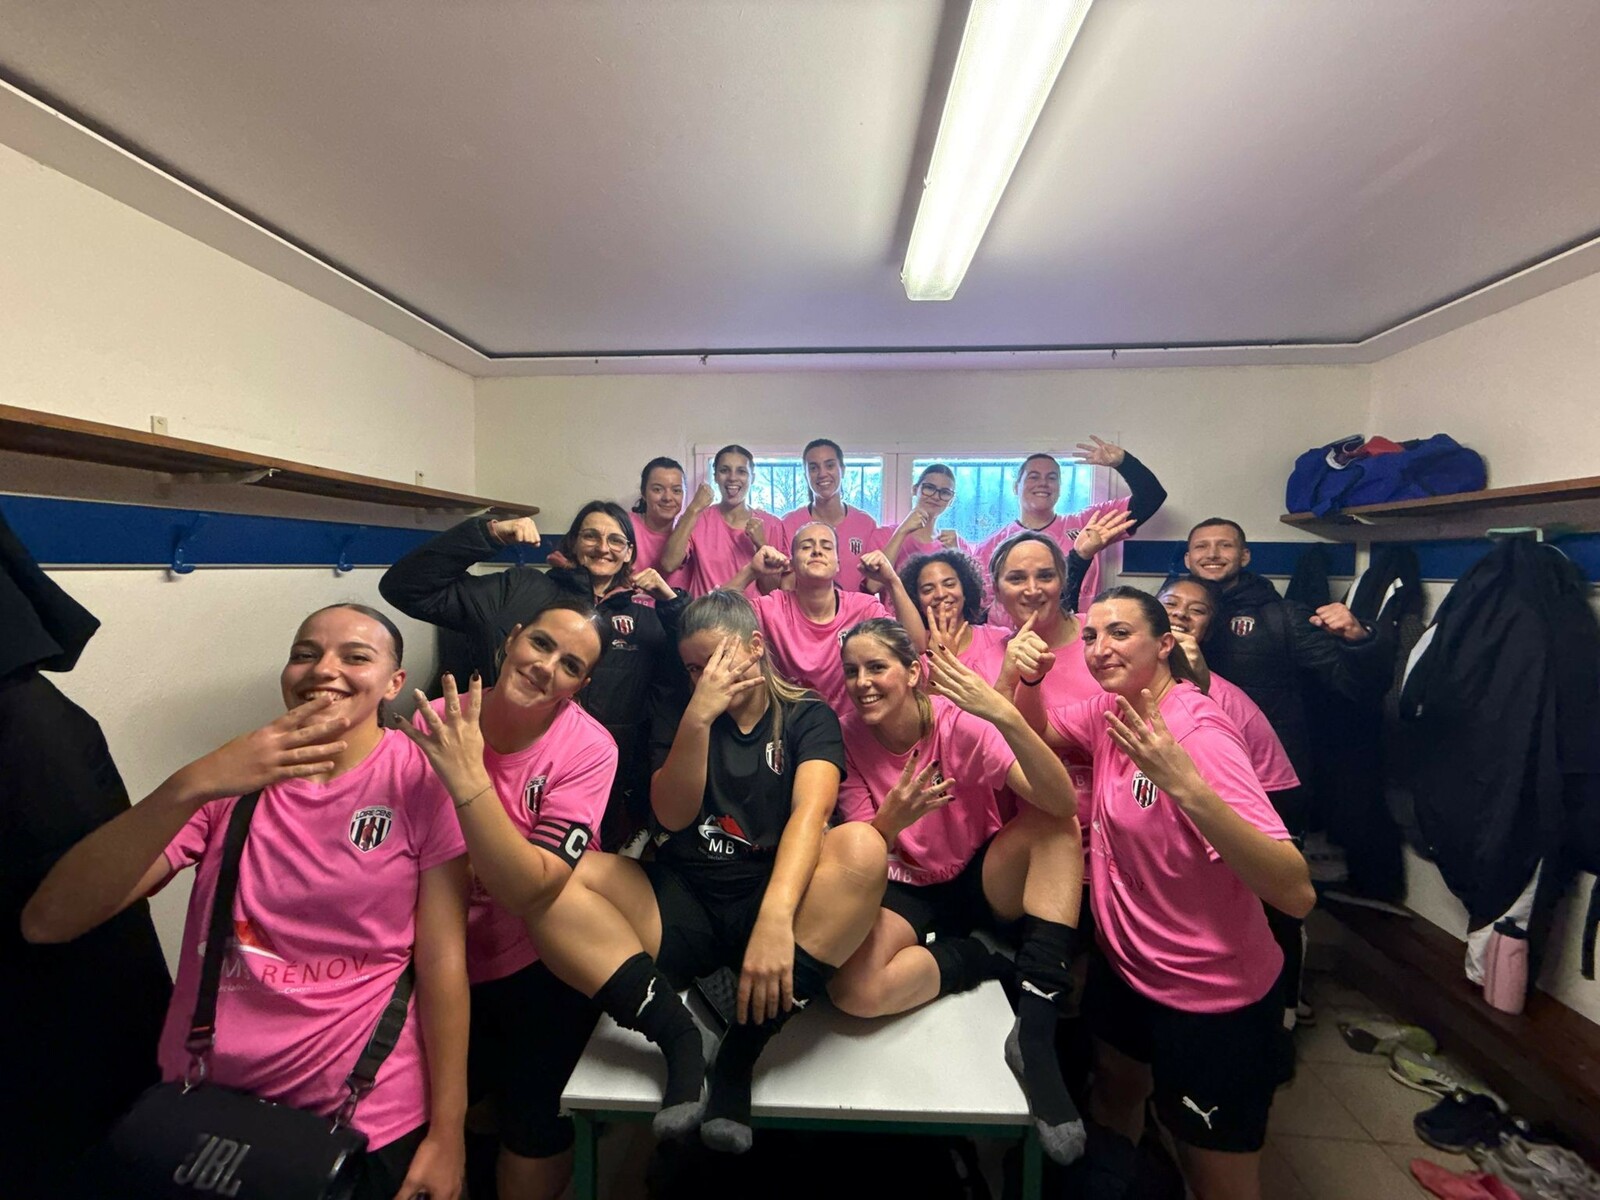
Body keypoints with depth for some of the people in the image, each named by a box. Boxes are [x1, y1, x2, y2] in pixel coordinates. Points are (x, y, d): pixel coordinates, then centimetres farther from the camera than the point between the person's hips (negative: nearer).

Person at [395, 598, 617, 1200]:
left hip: (540, 967, -2)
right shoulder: (435, 723, -13)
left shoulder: (587, 748, -21)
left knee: (532, 1119, -3)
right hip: (445, 962, 3)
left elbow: (530, 891, -29)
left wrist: (467, 777, -39)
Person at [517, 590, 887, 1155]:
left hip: (772, 897, -2)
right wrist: (699, 716, -16)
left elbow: (810, 812, -17)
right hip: (681, 907, 2)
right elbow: (672, 817, -2)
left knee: (863, 847, -32)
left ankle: (741, 1049, -24)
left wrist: (775, 918, -35)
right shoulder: (681, 718, 11)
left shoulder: (808, 716, 1)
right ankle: (677, 1034, -22)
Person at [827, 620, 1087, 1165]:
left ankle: (1036, 1030, -24)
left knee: (1057, 827, -29)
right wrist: (893, 818, -37)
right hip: (907, 889, 1)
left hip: (981, 877, 0)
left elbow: (1063, 804, -32)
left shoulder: (963, 720, -21)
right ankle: (980, 957, -2)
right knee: (853, 990, -28)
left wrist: (1006, 717, -49)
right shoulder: (849, 737, -14)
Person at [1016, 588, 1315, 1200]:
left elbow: (1297, 893, -32)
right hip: (1124, 966, 7)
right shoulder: (1111, 710, -6)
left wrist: (1186, 785, -46)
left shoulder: (1197, 730, -27)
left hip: (1210, 1001, -7)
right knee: (1114, 1095, 31)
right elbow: (1038, 731, 9)